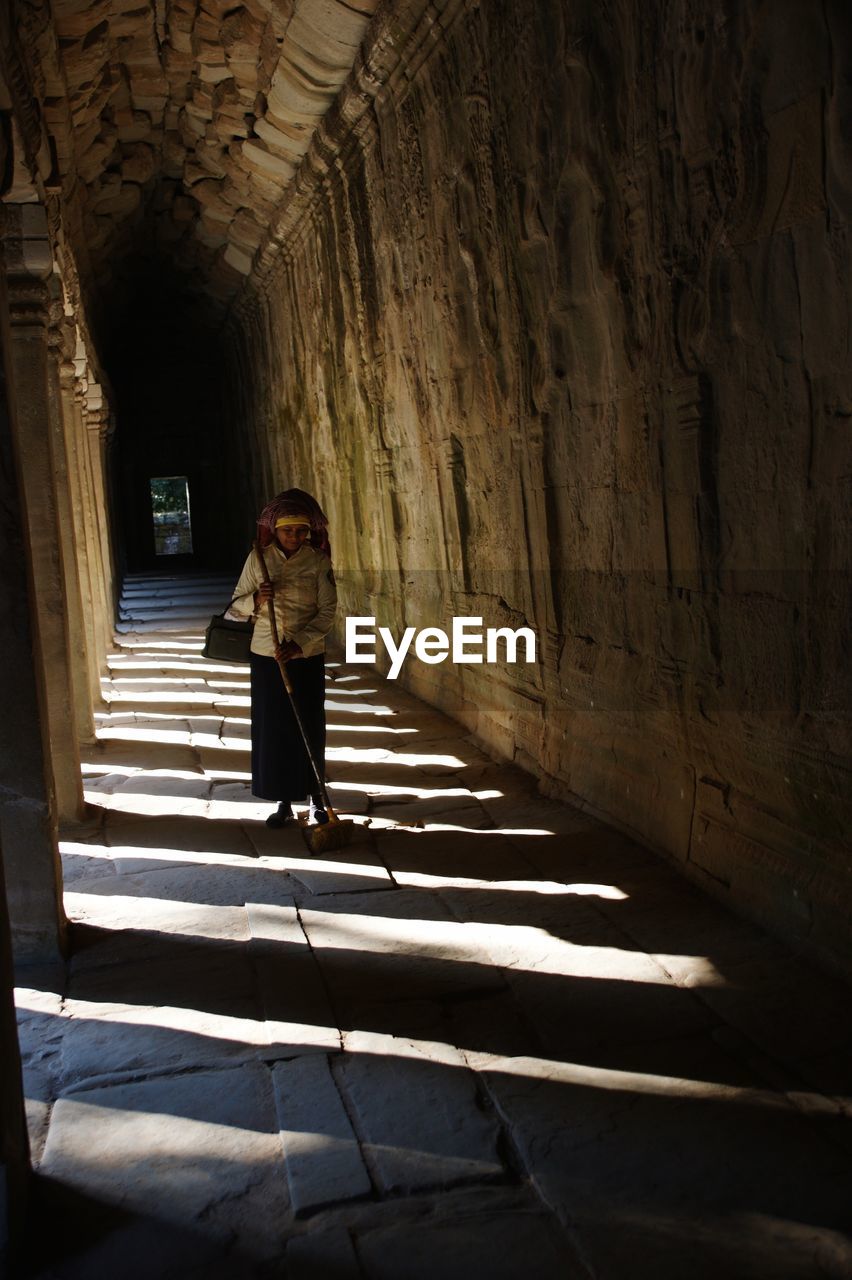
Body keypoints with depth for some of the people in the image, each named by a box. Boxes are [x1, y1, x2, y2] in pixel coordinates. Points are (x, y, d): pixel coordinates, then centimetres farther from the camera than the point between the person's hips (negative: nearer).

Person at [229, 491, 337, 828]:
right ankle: (283, 802, 16)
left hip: (307, 656, -1)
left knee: (310, 727, 6)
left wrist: (300, 643, -20)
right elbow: (237, 605, 2)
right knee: (272, 728, 5)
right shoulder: (258, 558, -2)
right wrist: (256, 600, -20)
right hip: (266, 655, 1)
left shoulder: (318, 561, -7)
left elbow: (327, 611, -8)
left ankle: (316, 797, 23)